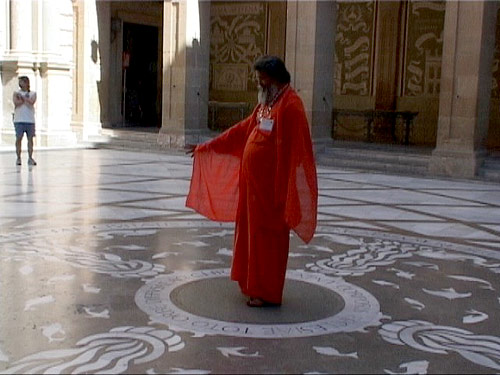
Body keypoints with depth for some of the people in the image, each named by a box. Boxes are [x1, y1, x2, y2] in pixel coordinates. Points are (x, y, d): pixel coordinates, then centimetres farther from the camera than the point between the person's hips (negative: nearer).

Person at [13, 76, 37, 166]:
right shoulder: (16, 93, 10)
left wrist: (22, 97, -7)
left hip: (30, 120, 1)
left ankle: (30, 158, 3)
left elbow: (31, 102, -9)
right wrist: (26, 99, -6)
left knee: (30, 138, -1)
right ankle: (18, 158, 1)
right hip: (19, 120, -1)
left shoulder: (33, 94, 10)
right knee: (18, 138, -4)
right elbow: (16, 103, -9)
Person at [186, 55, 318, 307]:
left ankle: (268, 293, 11)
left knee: (268, 234, 0)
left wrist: (283, 191, -21)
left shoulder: (290, 106, -15)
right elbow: (241, 131, 20)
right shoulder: (266, 103, 13)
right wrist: (205, 147, 22)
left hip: (271, 185, -9)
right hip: (253, 181, 9)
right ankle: (254, 285, 27)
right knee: (252, 230, 14)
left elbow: (294, 151, -19)